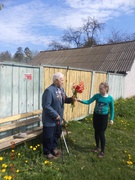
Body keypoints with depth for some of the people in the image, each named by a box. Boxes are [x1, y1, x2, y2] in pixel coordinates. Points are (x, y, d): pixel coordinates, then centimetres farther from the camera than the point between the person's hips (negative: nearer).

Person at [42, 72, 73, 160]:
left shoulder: (61, 89, 4)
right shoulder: (49, 90, -24)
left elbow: (64, 99, 14)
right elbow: (46, 106, -26)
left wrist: (71, 99, -7)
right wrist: (55, 115, -23)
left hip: (58, 118, 8)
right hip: (50, 119, -8)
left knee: (57, 134, 23)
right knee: (49, 137, 9)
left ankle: (54, 148, 46)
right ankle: (47, 152, 31)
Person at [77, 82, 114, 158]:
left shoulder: (110, 98, -11)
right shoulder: (97, 95, -8)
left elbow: (112, 109, 0)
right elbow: (89, 102, -12)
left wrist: (112, 119, 0)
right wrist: (81, 101, -29)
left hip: (104, 117, -3)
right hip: (96, 116, 3)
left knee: (101, 134, 1)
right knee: (96, 132, 15)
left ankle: (102, 151, 18)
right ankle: (97, 147, 37)